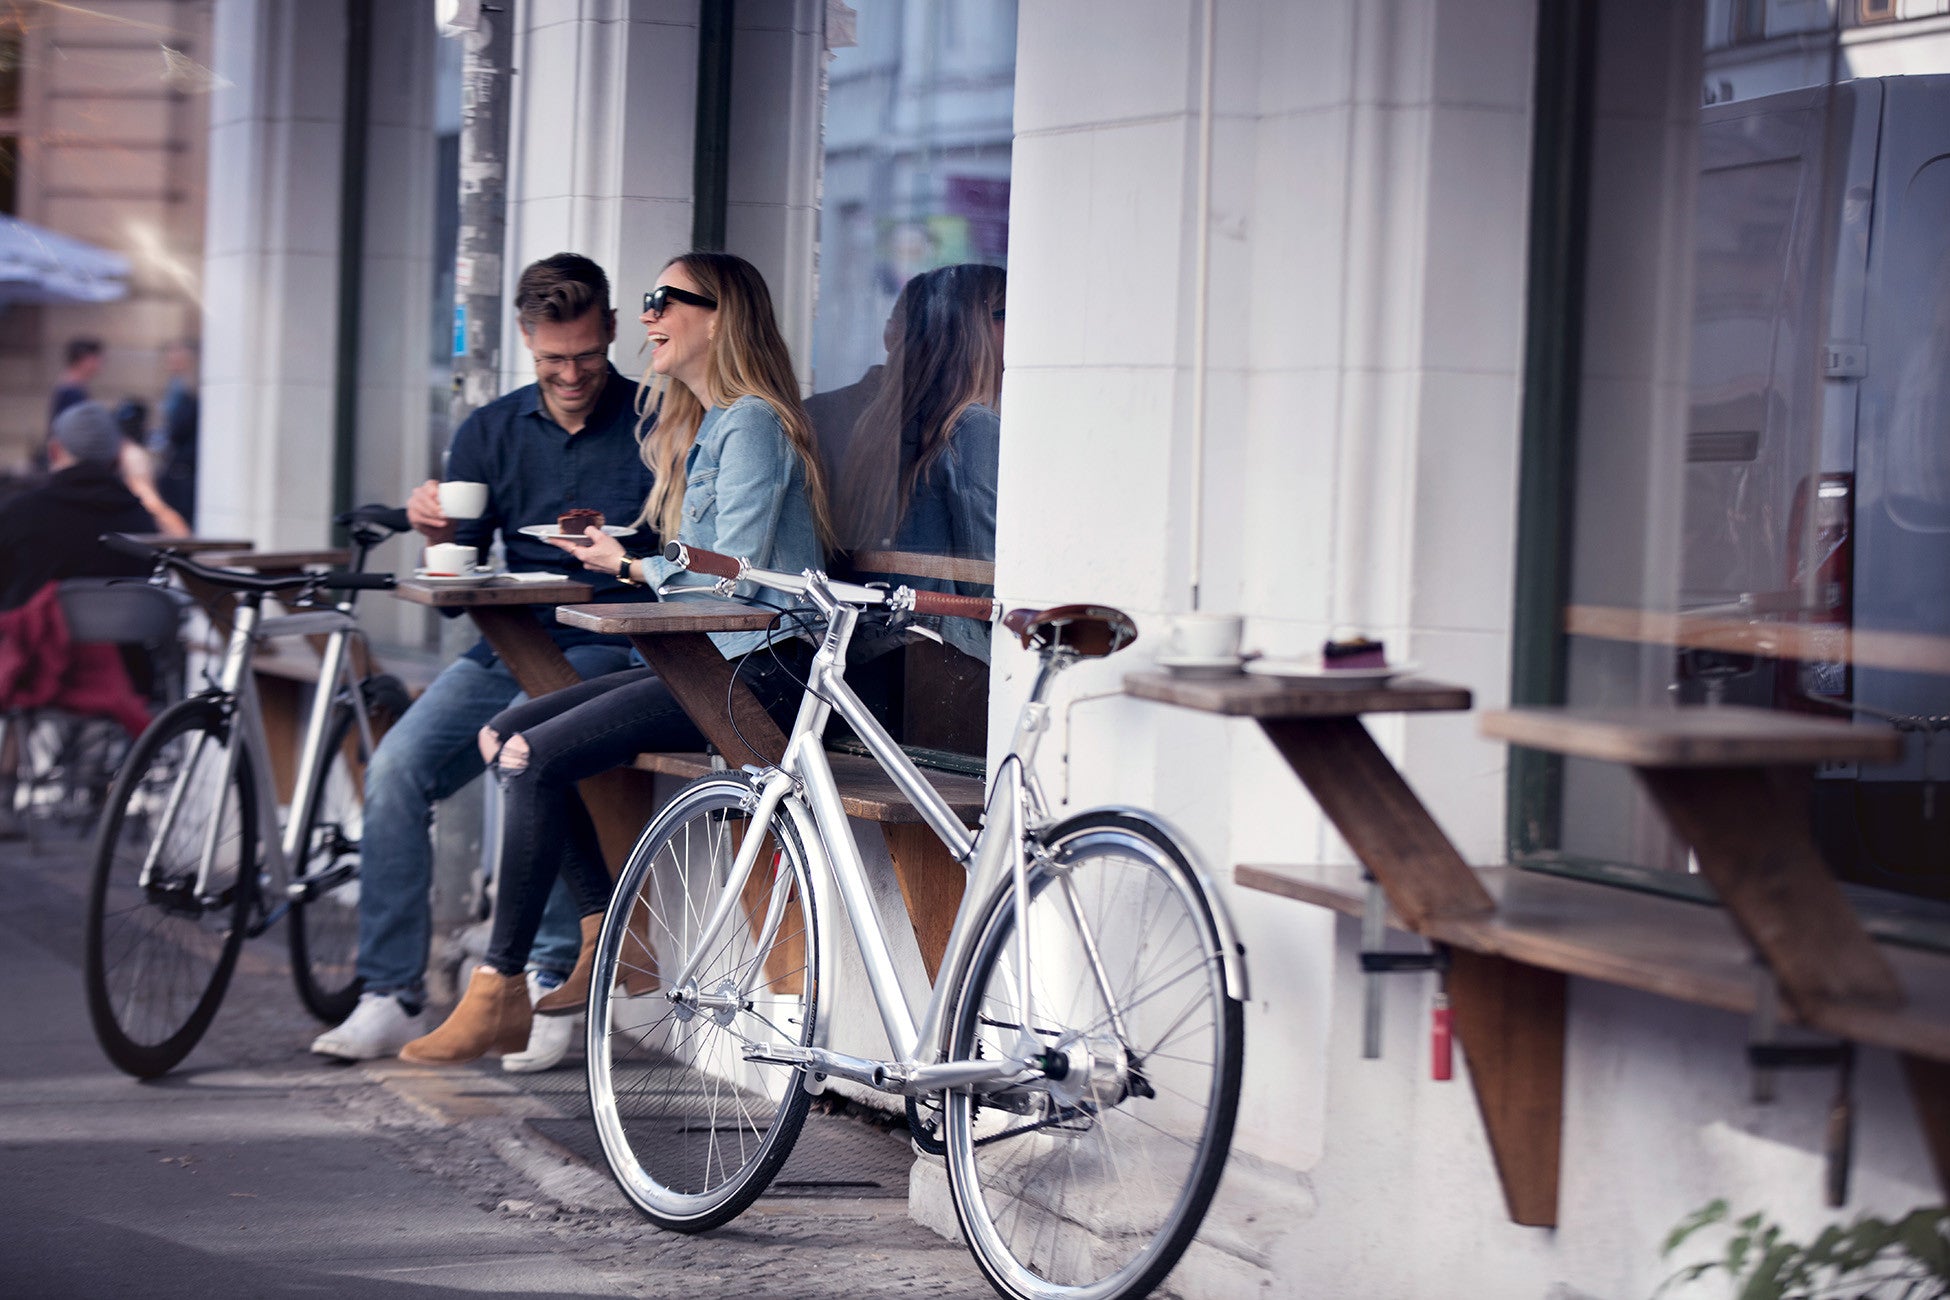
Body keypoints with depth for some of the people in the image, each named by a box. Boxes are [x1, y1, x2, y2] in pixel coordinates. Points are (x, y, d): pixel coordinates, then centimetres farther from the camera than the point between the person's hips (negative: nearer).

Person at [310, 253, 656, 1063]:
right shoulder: (490, 433, 12)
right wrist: (438, 532, -8)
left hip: (610, 648, -4)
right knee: (397, 765, -19)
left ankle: (552, 978, -21)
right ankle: (390, 997, -14)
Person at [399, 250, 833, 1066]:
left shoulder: (750, 424, -10)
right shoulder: (700, 427, 22)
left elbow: (735, 575, -18)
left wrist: (634, 565, -4)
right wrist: (621, 550, 5)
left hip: (757, 673, -10)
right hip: (707, 662, 10)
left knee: (535, 759, -20)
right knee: (505, 732, 1)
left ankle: (499, 996, -14)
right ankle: (607, 938, 2)